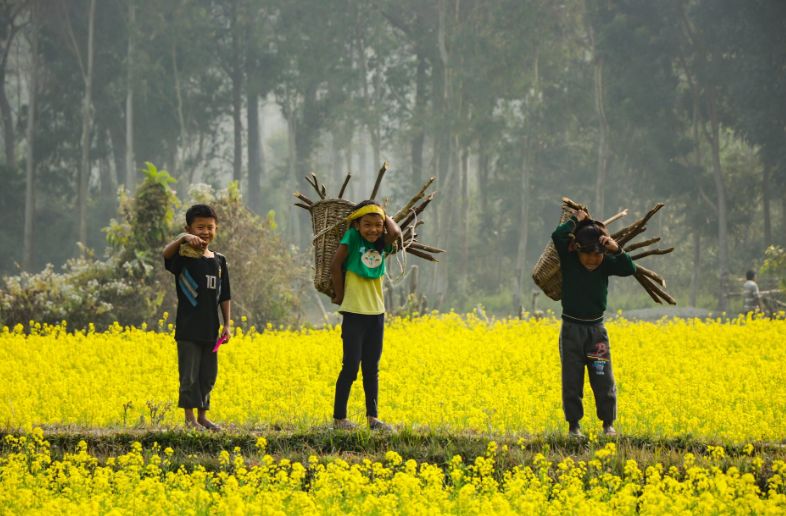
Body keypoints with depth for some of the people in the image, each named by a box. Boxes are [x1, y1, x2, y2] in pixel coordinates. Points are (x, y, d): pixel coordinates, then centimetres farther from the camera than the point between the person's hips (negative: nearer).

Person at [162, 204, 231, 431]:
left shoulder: (219, 261, 10)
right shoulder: (184, 257, -6)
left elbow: (224, 296, 14)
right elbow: (166, 253, -30)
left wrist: (227, 324, 10)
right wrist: (183, 239, -44)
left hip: (210, 329, 6)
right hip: (189, 328, -6)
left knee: (208, 375, 11)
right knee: (189, 375, -3)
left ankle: (202, 417, 21)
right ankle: (190, 419, 2)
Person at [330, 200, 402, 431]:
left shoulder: (383, 244, 3)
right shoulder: (352, 238, -8)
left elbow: (396, 233, -18)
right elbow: (335, 266, -8)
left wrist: (385, 217, -2)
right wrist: (340, 295, -3)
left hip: (376, 314, 5)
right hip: (354, 312, -5)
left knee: (372, 369, 9)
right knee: (351, 367, -4)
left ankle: (373, 417, 15)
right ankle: (339, 418, 2)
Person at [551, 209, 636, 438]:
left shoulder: (606, 263, -5)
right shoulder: (569, 259, -10)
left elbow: (630, 269, -19)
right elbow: (558, 236, -26)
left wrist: (617, 250, -33)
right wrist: (576, 219, -14)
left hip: (596, 328, 1)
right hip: (571, 328, -1)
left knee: (603, 379, 4)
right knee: (572, 379, 4)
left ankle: (608, 424, 17)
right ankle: (573, 425, 13)